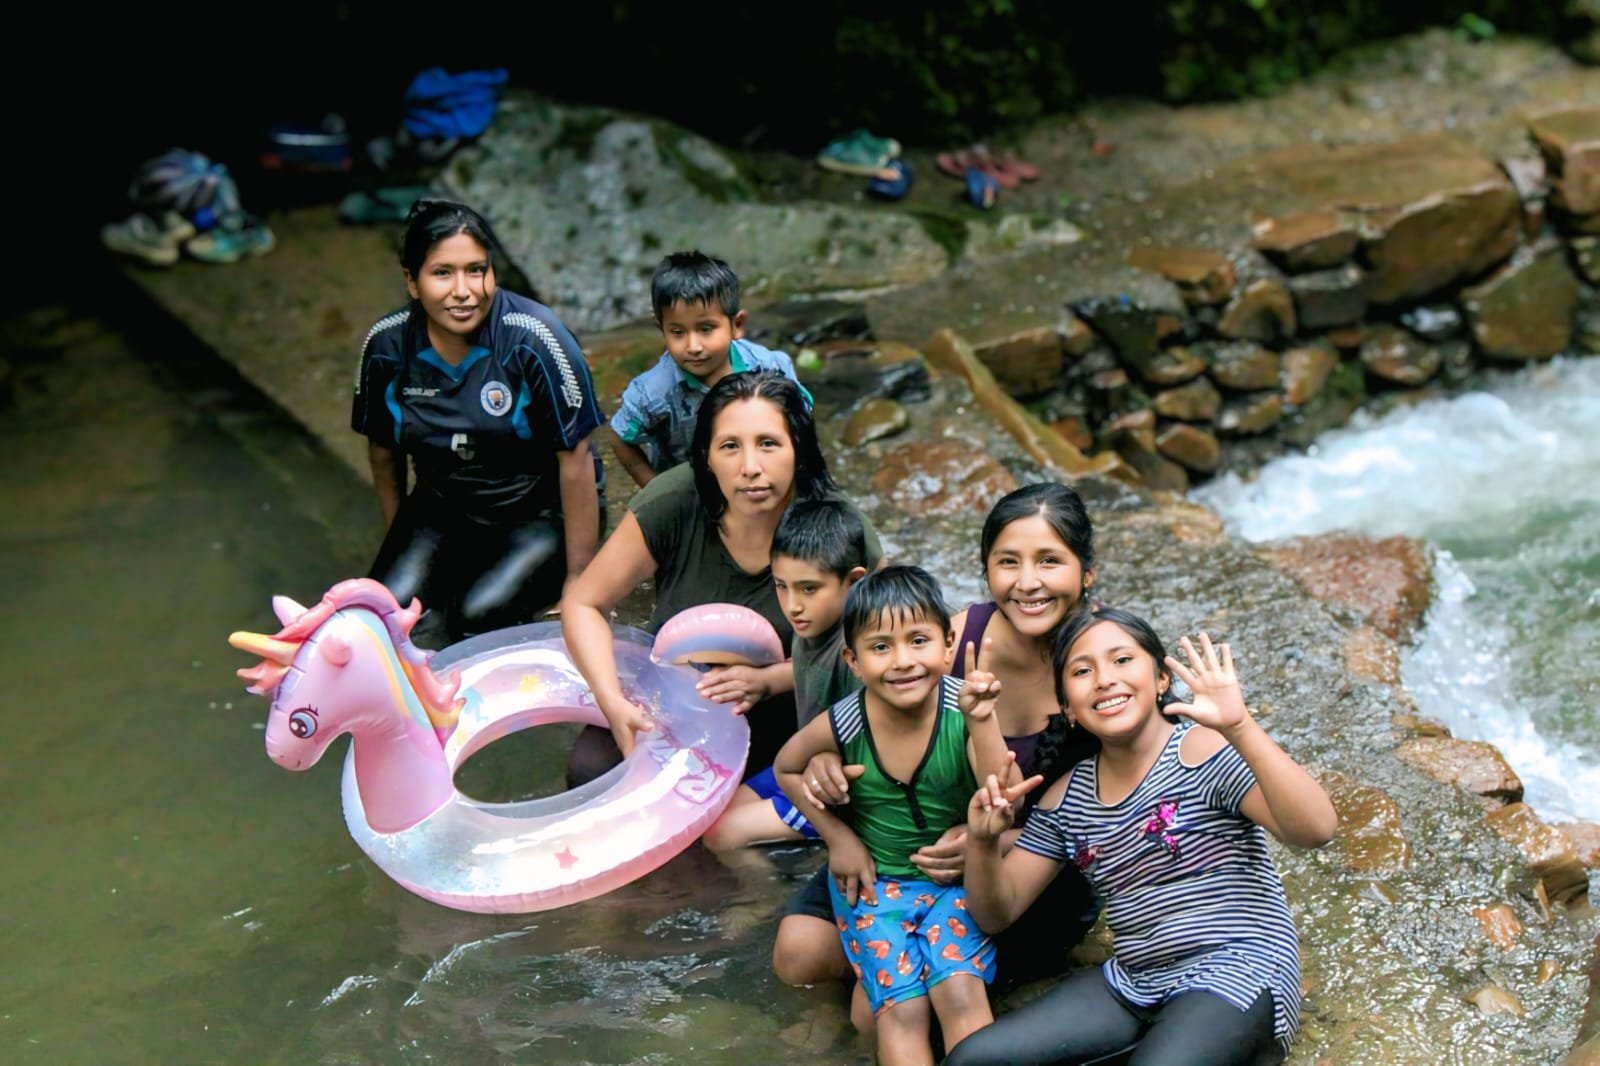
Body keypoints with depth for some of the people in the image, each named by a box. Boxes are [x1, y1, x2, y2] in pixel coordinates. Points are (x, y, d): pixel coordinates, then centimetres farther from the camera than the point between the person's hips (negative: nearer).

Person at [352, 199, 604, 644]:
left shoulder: (534, 339, -22)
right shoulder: (387, 346, -9)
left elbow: (576, 460, -18)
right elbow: (384, 451, 8)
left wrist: (580, 586, -15)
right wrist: (400, 544, 16)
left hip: (541, 512, -4)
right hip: (442, 510, 4)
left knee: (478, 616, -27)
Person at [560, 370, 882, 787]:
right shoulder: (673, 503, -20)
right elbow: (583, 603, -10)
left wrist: (768, 680, -24)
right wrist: (612, 701, -26)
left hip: (778, 715, 0)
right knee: (590, 771, -24)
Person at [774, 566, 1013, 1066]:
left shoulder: (962, 706, -21)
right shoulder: (841, 725, -19)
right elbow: (787, 768, 4)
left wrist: (982, 722, -41)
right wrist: (838, 836, -4)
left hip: (956, 877, 0)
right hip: (873, 881, 0)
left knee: (961, 992, -20)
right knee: (902, 1008, -14)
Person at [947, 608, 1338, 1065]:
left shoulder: (1204, 752, -9)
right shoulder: (1067, 799, 8)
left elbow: (1316, 830, -24)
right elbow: (997, 912, 12)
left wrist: (1239, 726, -35)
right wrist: (983, 842, -10)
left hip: (1235, 974, -6)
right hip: (1130, 985, 7)